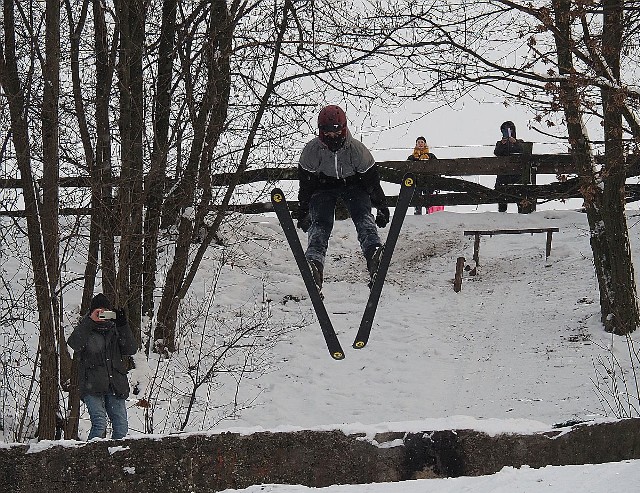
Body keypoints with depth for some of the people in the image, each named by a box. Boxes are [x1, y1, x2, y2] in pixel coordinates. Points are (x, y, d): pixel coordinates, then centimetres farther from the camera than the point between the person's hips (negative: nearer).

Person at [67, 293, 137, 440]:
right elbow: (74, 344, -12)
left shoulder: (115, 329, 18)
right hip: (92, 386, -4)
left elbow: (131, 349, 4)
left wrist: (123, 325, -5)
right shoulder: (86, 329, 9)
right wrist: (90, 321, -15)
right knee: (99, 424, -20)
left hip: (115, 386, 4)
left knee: (121, 428, -3)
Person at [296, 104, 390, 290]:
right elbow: (305, 183, -8)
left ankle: (373, 252, -48)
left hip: (353, 185, 0)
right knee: (320, 223, -24)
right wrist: (303, 211, -5)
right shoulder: (312, 150, -20)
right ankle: (314, 261, -45)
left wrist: (382, 207, -5)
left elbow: (372, 179, -10)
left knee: (363, 217, -26)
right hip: (323, 186, 0)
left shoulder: (357, 149, -22)